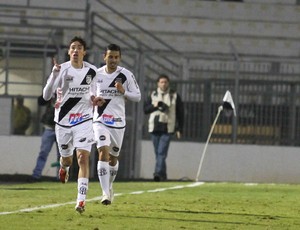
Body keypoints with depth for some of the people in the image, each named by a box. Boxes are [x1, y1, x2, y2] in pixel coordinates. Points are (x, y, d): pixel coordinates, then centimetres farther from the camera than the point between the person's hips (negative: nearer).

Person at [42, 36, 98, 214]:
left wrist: (94, 99, -1)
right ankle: (64, 168, 58)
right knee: (67, 158, 18)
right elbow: (46, 96, -19)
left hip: (83, 120, 0)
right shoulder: (62, 70, -12)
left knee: (83, 158, -17)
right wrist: (54, 74, -32)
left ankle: (81, 200, -19)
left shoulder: (92, 71, -2)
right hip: (63, 120, 0)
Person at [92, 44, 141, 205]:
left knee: (113, 157, 13)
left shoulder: (126, 75, -2)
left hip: (118, 122, 1)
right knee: (103, 153, -18)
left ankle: (109, 186, 39)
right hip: (100, 121, -1)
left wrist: (124, 91, -16)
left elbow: (137, 96, 2)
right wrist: (93, 99, -5)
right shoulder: (97, 74, 3)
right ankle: (105, 193, -22)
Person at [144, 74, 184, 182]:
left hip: (168, 128, -4)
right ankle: (163, 174, 15)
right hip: (154, 127, 4)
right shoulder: (153, 95, 13)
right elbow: (145, 109, 10)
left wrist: (179, 129, 1)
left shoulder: (174, 96, 6)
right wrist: (154, 106, -10)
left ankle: (159, 173, -24)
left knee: (162, 152, -16)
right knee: (158, 153, 6)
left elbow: (180, 113, 7)